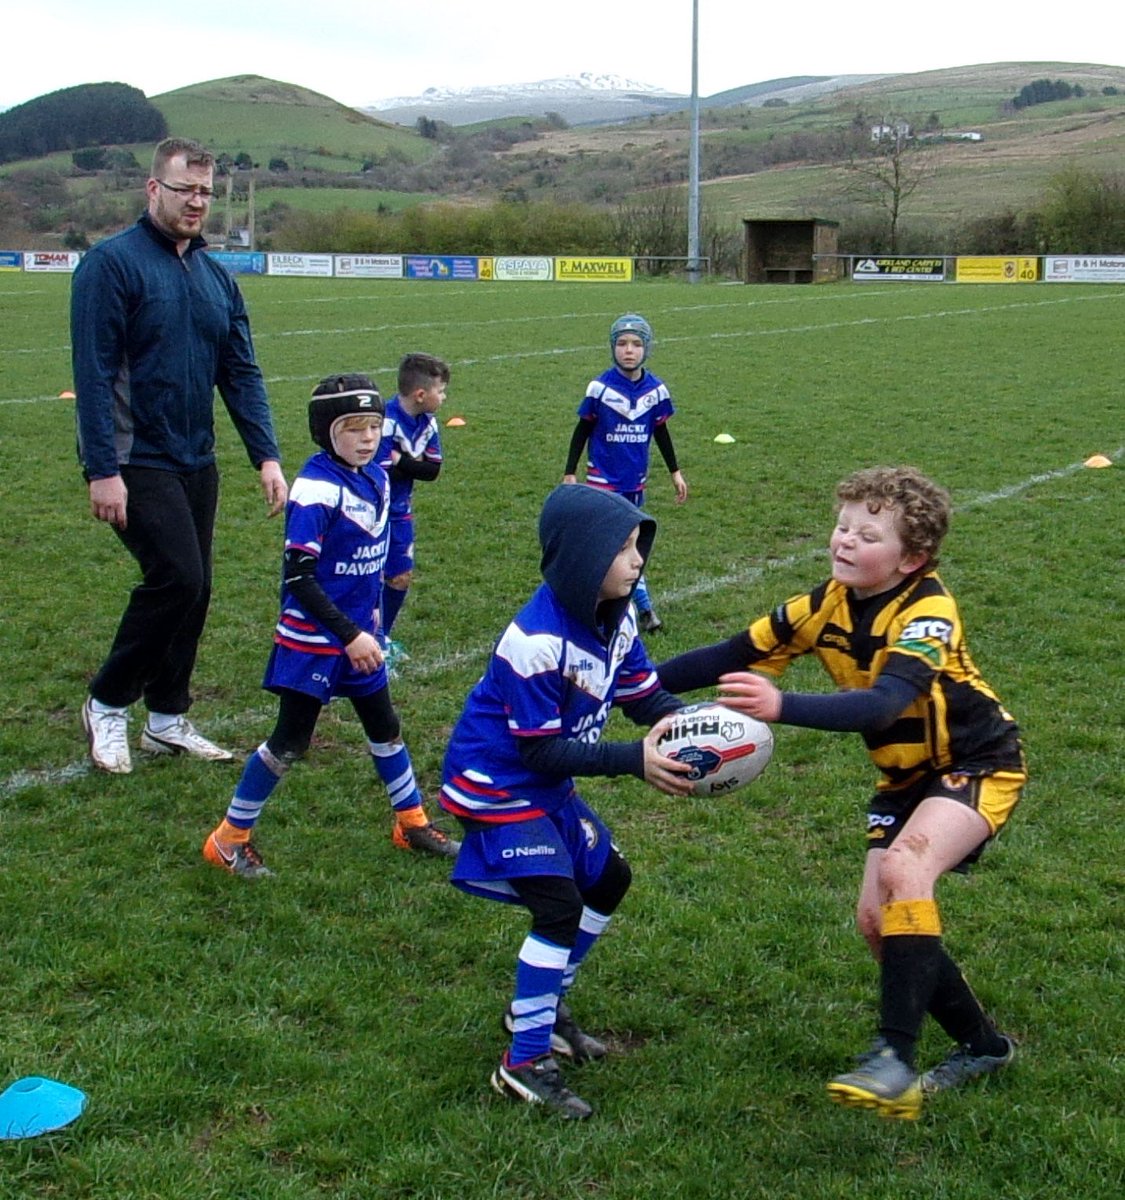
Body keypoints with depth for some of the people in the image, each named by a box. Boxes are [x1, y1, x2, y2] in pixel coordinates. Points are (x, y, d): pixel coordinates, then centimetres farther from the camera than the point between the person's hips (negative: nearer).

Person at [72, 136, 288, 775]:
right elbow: (94, 373, -14)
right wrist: (102, 469, -19)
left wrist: (267, 456, -1)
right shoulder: (112, 263, -10)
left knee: (194, 591, 9)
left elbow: (242, 374, 10)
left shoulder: (218, 277, 11)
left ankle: (168, 720, 24)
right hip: (136, 461, -7)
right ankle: (108, 703, 5)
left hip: (196, 462, 7)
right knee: (177, 578, -15)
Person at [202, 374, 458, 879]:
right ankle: (230, 839, 14)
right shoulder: (317, 487, -22)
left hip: (359, 632, 8)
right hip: (313, 637, -8)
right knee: (290, 741, -1)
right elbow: (297, 576, -24)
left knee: (384, 725, 18)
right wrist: (350, 635, -24)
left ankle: (412, 822, 34)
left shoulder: (376, 478, 3)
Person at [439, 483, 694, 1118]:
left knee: (608, 878, 18)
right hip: (498, 785, -10)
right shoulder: (536, 641, -31)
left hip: (549, 787, 10)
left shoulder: (616, 618, -4)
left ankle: (544, 1005, 35)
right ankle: (526, 1063, -5)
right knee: (560, 905, -17)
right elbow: (541, 751, -28)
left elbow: (647, 694, 0)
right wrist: (635, 761, -33)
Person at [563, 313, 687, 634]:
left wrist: (675, 472, 15)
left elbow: (661, 433, 11)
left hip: (635, 480, 4)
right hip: (603, 479, -4)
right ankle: (643, 607, 2)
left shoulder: (655, 389, -2)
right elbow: (582, 431, -2)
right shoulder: (600, 387, -12)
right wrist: (569, 473, -2)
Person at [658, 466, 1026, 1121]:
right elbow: (732, 656, -4)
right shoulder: (829, 605, -8)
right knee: (879, 920, 2)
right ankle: (982, 1043, 23)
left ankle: (896, 1058, -28)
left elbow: (883, 703, -45)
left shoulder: (928, 612, -28)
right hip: (908, 777, 7)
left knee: (903, 869, -32)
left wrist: (782, 707, -59)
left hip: (978, 764, -7)